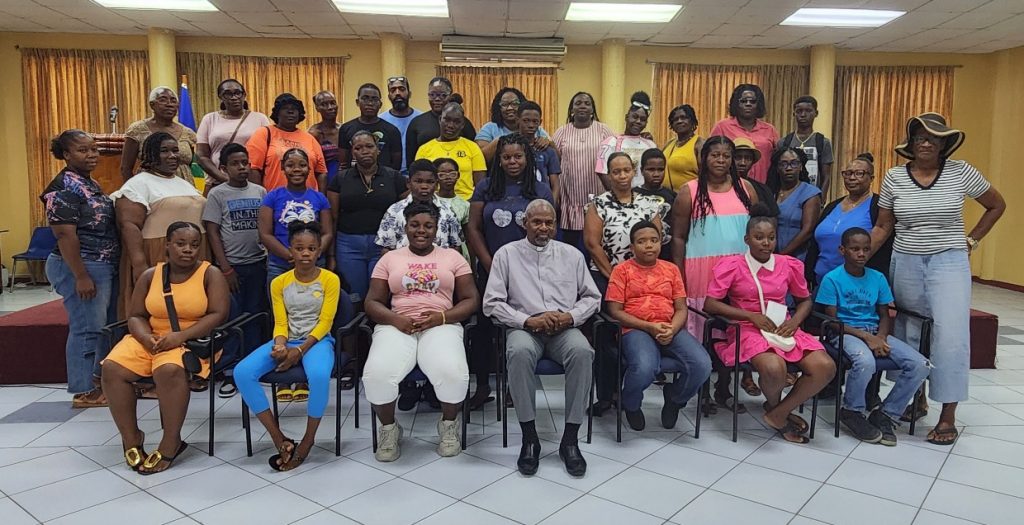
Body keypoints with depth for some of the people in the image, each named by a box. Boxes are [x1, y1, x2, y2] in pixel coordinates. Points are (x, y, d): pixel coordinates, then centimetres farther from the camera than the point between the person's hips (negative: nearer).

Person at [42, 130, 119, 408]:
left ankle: (99, 379, 28)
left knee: (107, 326, 15)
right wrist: (81, 276, -23)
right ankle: (83, 392, 6)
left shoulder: (91, 184, 14)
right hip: (82, 268, -9)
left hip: (105, 267, 10)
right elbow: (65, 235, -20)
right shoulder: (64, 187, -14)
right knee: (87, 328, -4)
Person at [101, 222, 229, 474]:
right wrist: (145, 337, -15)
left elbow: (218, 314, -13)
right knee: (111, 368, -20)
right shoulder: (150, 275, 8)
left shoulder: (211, 274, -4)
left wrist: (181, 335, -23)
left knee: (169, 370, -35)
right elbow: (136, 316, 8)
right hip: (150, 338, 5)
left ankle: (170, 443, -18)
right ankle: (131, 437, -3)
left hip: (193, 340, -5)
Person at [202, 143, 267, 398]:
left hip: (258, 264, 3)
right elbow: (212, 232, -3)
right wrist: (225, 268, -8)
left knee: (255, 317, 6)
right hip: (232, 265, -3)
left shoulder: (260, 192, 8)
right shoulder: (217, 194, 0)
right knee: (231, 319, 0)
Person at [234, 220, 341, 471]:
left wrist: (300, 351, -19)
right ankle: (279, 439, -16)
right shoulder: (279, 283, 6)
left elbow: (325, 322, -8)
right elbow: (280, 323, 3)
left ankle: (308, 439, -14)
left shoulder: (330, 279, -4)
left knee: (319, 375, -39)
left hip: (317, 341, -4)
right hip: (287, 341, 4)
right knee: (242, 372, -22)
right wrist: (280, 346, -19)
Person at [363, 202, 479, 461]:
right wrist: (396, 319, -10)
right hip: (397, 326, 1)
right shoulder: (390, 258, 17)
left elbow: (471, 300, 9)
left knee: (453, 373, -33)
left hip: (441, 326, -1)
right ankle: (389, 427, 0)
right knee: (377, 374, -31)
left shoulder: (452, 256, 15)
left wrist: (441, 317, -10)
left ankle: (448, 424, 0)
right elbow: (372, 302, 11)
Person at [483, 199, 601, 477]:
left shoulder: (572, 254, 15)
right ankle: (529, 438, -23)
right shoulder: (506, 254, 7)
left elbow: (592, 297, 15)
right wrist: (528, 320, -12)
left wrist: (571, 316, -6)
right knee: (519, 351, -37)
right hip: (524, 328, -1)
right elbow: (492, 303, 1)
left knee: (582, 351, -32)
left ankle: (570, 439, -22)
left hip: (564, 329, 2)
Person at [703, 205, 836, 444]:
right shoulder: (731, 265, -4)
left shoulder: (790, 265, 7)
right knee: (774, 368, -35)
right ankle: (774, 405, 4)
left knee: (825, 367, -20)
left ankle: (778, 414, -1)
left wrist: (794, 322, -3)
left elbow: (805, 300, 20)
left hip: (784, 329, 5)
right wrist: (751, 316, -15)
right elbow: (710, 304, -8)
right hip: (748, 329, -4)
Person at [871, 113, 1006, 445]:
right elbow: (882, 227, 3)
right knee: (908, 334, 8)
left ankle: (948, 417, 3)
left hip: (949, 263, -2)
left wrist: (971, 240, 4)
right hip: (906, 264, 2)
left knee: (950, 336, -7)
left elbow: (997, 205, 10)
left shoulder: (960, 172, -3)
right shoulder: (894, 177, 0)